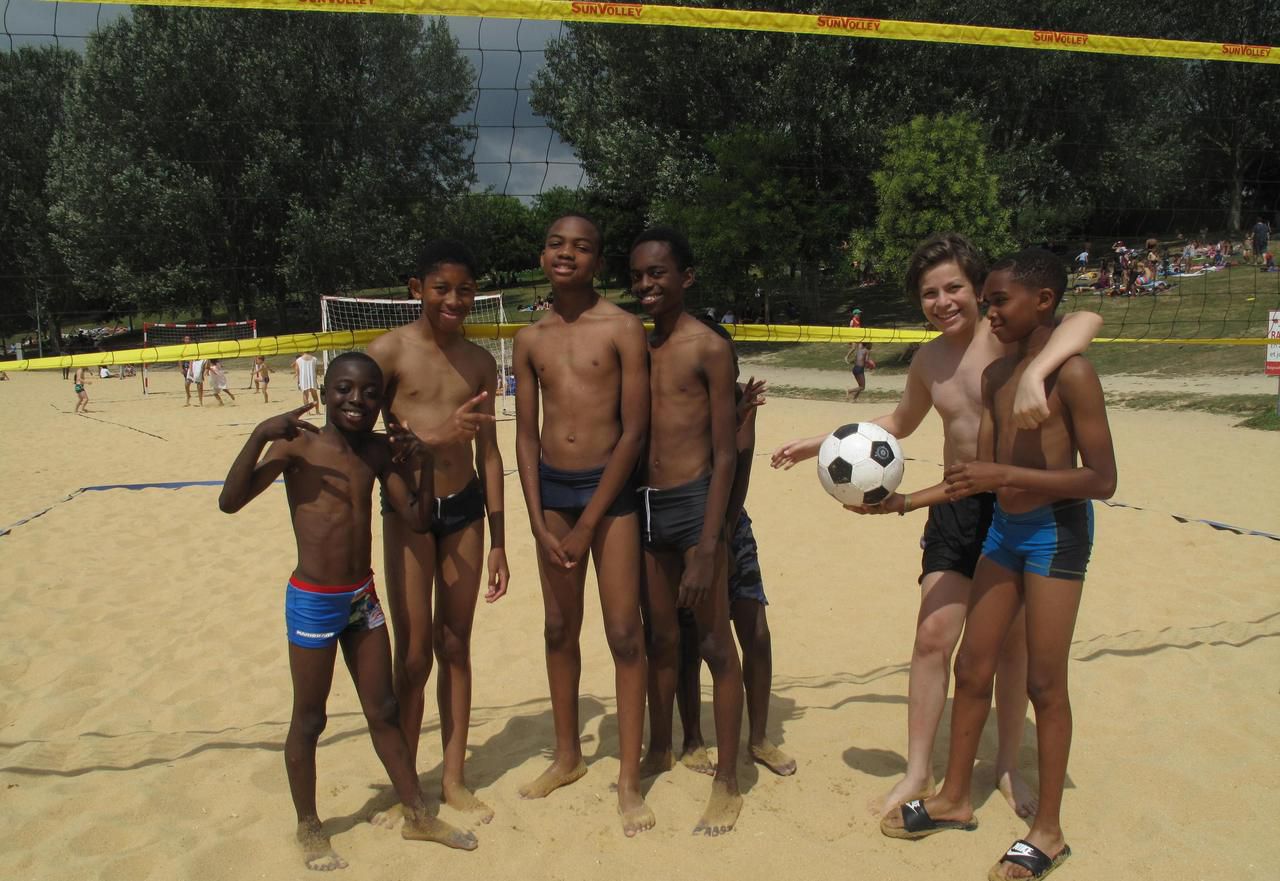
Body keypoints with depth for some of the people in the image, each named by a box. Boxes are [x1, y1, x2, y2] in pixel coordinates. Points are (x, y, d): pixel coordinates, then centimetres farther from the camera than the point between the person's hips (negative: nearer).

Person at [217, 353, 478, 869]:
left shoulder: (378, 451, 2)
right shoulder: (298, 445, -12)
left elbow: (419, 518, 2)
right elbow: (230, 501, -21)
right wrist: (260, 436, -32)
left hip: (363, 596, 5)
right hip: (313, 601, -5)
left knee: (384, 711, 16)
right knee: (308, 719, 10)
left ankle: (417, 815, 29)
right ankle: (309, 828, 30)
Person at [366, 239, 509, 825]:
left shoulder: (480, 362, 8)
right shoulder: (390, 351, -5)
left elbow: (488, 454, 10)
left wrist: (497, 542, 10)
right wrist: (436, 437, -25)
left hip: (466, 508, 4)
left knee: (456, 648, 11)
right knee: (413, 655, 1)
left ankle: (454, 780, 25)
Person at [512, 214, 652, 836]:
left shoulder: (623, 329, -7)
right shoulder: (531, 339, 6)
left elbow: (635, 432, -11)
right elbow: (525, 434, 7)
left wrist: (586, 526, -12)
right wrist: (540, 524, -3)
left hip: (610, 487, -4)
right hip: (551, 486, 5)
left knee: (624, 633, -3)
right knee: (559, 628, 14)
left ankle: (629, 779, 11)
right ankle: (568, 755, 31)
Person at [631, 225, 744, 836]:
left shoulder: (709, 348, -8)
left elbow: (725, 454, -11)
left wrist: (706, 548, -16)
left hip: (693, 502, -6)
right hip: (645, 505, 6)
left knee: (715, 645, 3)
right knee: (659, 638, 18)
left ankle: (727, 781, 16)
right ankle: (659, 750, 36)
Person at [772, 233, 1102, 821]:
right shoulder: (928, 359, 4)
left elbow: (1086, 320, -34)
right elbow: (899, 424, 20)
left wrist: (1032, 375, -49)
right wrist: (819, 444, 16)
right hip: (955, 508, 4)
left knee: (1011, 643, 11)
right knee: (933, 636, 1)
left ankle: (1008, 766, 31)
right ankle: (918, 773, 15)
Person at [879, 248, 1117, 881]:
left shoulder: (1071, 372, -14)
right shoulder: (995, 375, 8)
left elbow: (1102, 479, -18)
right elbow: (980, 473, 9)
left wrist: (1006, 476, -24)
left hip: (1056, 531, -7)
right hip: (1003, 528, 7)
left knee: (1044, 684, 2)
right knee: (971, 669, 12)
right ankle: (954, 799, 28)